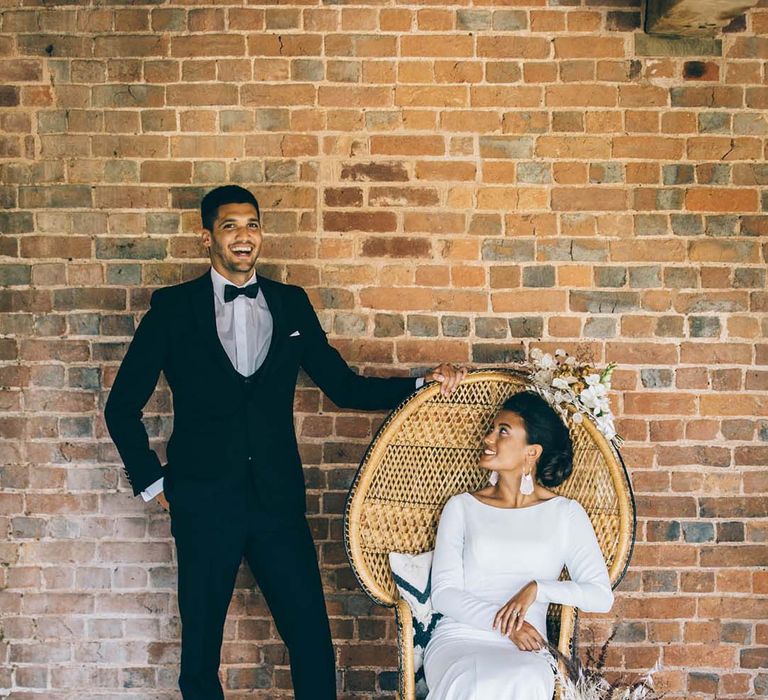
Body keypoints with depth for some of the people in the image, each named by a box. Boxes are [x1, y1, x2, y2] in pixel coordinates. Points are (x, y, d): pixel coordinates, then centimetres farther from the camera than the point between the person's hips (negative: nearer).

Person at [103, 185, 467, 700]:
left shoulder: (291, 304, 9)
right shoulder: (173, 308, 1)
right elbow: (122, 407, 6)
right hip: (205, 503, -1)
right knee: (201, 648, 10)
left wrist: (423, 384, -2)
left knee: (314, 644, 1)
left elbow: (344, 386, 10)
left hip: (278, 499, 2)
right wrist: (151, 480, 1)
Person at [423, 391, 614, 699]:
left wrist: (537, 589, -13)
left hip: (523, 650, 0)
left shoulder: (566, 513, 10)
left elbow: (601, 596, 2)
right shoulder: (461, 507, 12)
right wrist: (503, 623, -13)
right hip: (459, 638, 0)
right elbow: (443, 593, 2)